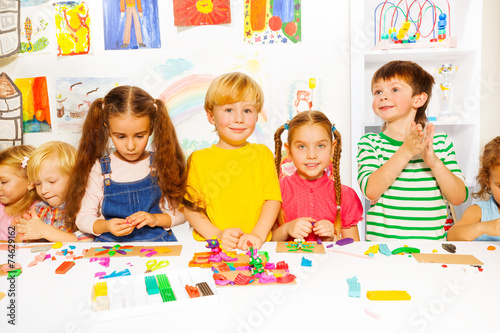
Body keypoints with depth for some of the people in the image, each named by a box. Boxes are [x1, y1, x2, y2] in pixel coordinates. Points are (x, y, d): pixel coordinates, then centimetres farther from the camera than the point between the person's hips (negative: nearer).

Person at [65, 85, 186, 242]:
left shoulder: (162, 166, 0)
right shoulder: (99, 169, 0)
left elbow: (181, 212, 2)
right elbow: (83, 217, 1)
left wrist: (156, 219, -15)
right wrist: (106, 226, -17)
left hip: (157, 244, 1)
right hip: (111, 242, 0)